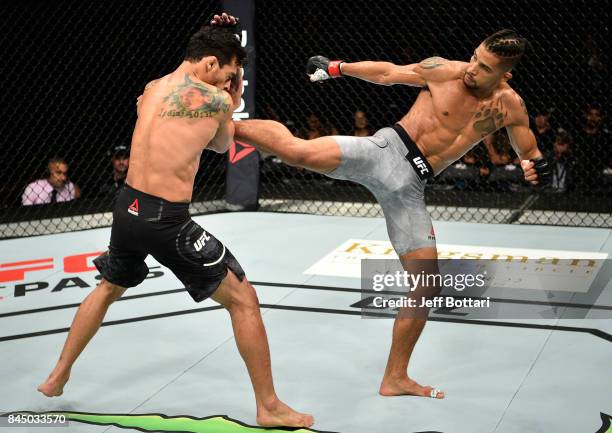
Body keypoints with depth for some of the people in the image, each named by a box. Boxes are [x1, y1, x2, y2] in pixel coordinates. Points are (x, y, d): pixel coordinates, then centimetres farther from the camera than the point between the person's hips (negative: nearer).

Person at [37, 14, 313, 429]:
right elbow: (222, 145, 12)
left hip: (127, 208, 7)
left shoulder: (151, 90, 11)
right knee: (244, 300, 4)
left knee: (108, 289, 34)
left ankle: (57, 377, 45)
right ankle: (270, 408, 9)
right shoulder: (215, 99, -8)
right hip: (167, 220, -7)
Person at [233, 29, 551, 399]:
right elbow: (388, 73, 8)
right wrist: (336, 67, 10)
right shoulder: (445, 70, -4)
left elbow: (530, 155, 15)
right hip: (388, 150, -3)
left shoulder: (510, 107, 4)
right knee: (299, 151, -31)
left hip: (409, 186, 3)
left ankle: (395, 379, 19)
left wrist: (537, 169, -9)